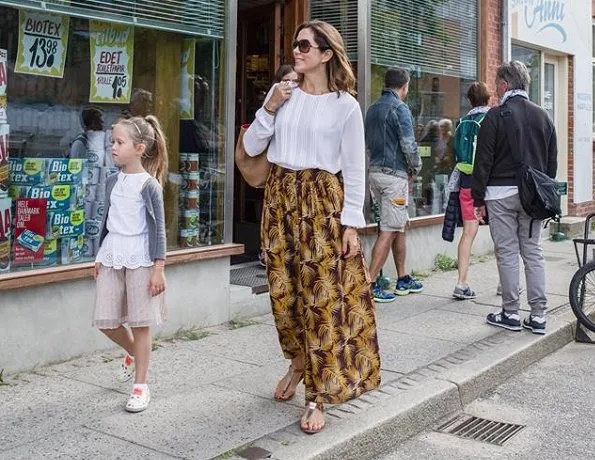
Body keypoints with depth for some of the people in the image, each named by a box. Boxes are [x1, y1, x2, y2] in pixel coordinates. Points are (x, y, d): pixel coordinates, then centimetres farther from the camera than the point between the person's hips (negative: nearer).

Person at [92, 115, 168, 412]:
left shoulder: (149, 185, -9)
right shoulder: (113, 181, 9)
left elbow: (158, 228, -10)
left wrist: (158, 268, -13)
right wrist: (100, 256, 19)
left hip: (140, 259, -6)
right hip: (112, 258, 6)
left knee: (140, 323, 1)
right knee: (105, 321, 7)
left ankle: (141, 385, 12)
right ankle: (133, 353, 37)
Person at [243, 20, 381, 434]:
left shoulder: (346, 105, -4)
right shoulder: (283, 93, 7)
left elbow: (354, 169, -4)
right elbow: (251, 148, 7)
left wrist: (352, 222, -8)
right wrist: (269, 109, -7)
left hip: (322, 201, -4)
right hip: (280, 197, 4)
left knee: (322, 295, -4)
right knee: (283, 291, 10)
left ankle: (317, 397, 5)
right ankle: (300, 362, 36)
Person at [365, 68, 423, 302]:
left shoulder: (373, 109, 15)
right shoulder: (399, 108, -11)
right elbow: (409, 144, -15)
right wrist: (415, 168, 0)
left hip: (375, 171, 9)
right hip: (395, 174, -9)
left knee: (400, 225, 17)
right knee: (389, 231, -6)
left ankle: (403, 279, 23)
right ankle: (370, 284, -7)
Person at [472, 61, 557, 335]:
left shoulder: (496, 116, -6)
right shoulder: (542, 116, 11)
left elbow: (483, 161, -8)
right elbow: (552, 161, 14)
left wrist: (478, 199, -3)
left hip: (501, 193, -5)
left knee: (507, 253, 1)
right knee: (533, 252, 8)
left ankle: (510, 314, 6)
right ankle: (538, 316, 9)